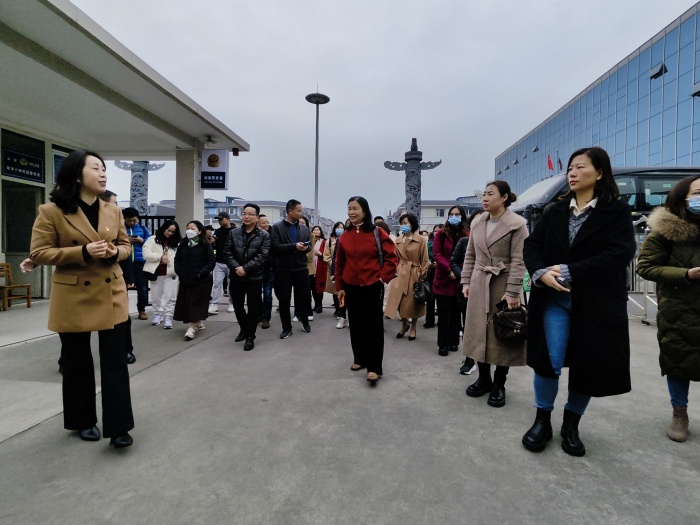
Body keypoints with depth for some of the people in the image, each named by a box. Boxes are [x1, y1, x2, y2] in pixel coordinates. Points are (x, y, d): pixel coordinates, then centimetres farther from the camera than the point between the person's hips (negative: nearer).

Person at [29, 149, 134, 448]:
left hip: (112, 294, 3)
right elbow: (38, 253, -8)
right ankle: (83, 421, 33)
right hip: (73, 297, -2)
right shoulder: (52, 211, -8)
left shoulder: (113, 211, 4)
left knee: (115, 361, 2)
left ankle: (118, 427, 11)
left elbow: (126, 246, 12)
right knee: (77, 363, 13)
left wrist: (115, 252, -12)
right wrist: (83, 252, -22)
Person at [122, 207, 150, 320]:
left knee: (142, 287, 5)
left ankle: (142, 310, 15)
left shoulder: (143, 229, 11)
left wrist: (142, 241, -9)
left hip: (140, 262, 2)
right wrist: (125, 240, -17)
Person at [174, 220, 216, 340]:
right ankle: (199, 323, 25)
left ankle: (192, 328, -5)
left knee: (197, 304, -5)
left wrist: (201, 273, -17)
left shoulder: (205, 245, -8)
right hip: (186, 279, 6)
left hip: (201, 280, -6)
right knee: (187, 304, 11)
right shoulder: (183, 244, 8)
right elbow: (177, 259, 14)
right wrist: (179, 272, 1)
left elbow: (211, 261, -11)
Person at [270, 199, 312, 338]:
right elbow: (275, 246, -13)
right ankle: (286, 328, 19)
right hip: (283, 269, -3)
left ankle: (305, 320, 34)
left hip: (301, 268, 3)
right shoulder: (277, 227, -3)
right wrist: (294, 246, -21)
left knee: (305, 296, 8)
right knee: (284, 300, 5)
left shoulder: (304, 228, 11)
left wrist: (306, 248, -10)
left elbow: (309, 246, 14)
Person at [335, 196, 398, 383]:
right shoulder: (345, 236, 3)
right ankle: (360, 359, 27)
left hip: (372, 286, -3)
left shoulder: (377, 232, -7)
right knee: (356, 325, 13)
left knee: (373, 326, 0)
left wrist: (384, 277, -10)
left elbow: (391, 256, -4)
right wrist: (339, 287, 7)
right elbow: (339, 263, 8)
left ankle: (374, 367, 4)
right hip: (351, 287, 4)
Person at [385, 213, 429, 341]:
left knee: (414, 303, 8)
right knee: (399, 301, 2)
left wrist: (422, 275, -7)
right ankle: (404, 325, 27)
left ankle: (413, 328, 27)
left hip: (415, 274, -3)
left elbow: (425, 260, -4)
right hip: (400, 274, 3)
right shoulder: (398, 240, 7)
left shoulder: (421, 240, -5)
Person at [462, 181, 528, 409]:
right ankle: (484, 378, 25)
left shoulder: (517, 224, -7)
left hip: (503, 285, -4)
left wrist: (512, 292, -17)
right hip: (479, 284, 5)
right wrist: (466, 282, 5)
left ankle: (499, 384, 18)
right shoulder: (477, 223, 8)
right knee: (479, 331, 9)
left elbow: (518, 261, -12)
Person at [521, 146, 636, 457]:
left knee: (587, 365, 8)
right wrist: (541, 273, -17)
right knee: (549, 360, -3)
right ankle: (542, 421, 18)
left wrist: (569, 272, -20)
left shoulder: (617, 211, -1)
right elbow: (532, 245, 3)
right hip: (554, 298, 2)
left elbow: (620, 254, -13)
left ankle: (571, 425, 29)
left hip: (596, 302, -1)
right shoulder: (555, 212, 9)